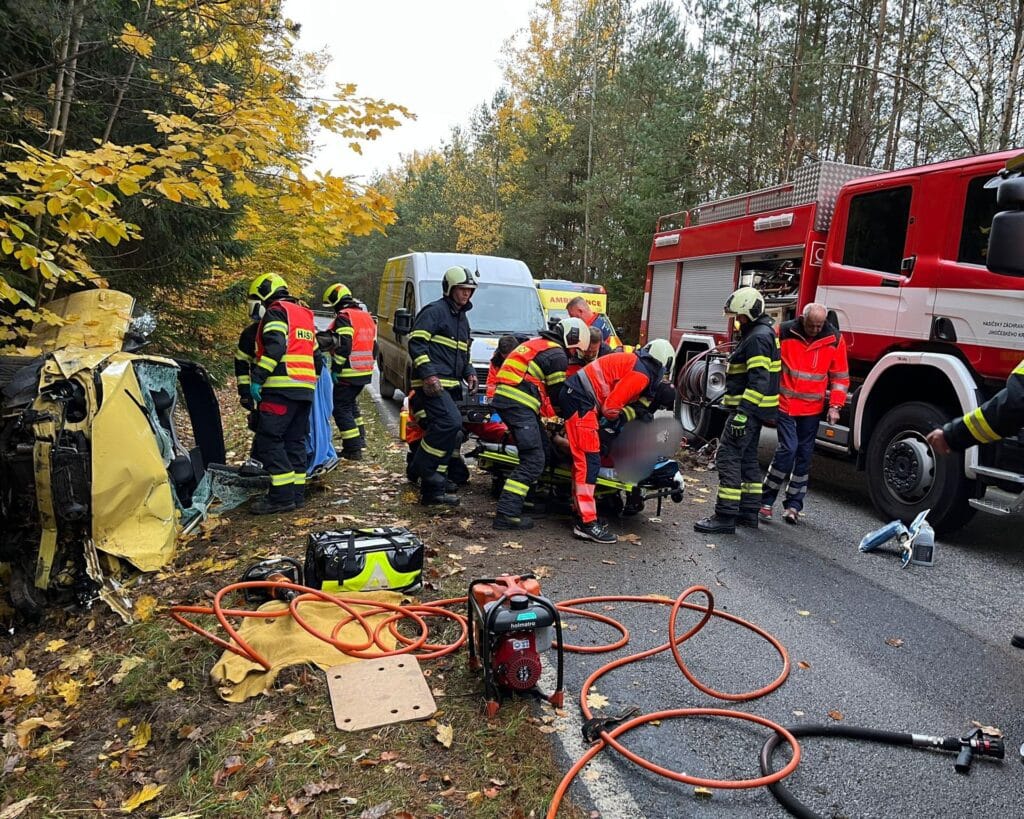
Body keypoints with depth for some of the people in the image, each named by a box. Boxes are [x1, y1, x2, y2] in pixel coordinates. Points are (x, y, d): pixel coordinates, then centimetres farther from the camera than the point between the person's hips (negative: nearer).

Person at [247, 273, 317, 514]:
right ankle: (297, 492, 14)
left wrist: (258, 378, -18)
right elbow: (316, 355, 25)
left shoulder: (275, 311, -2)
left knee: (269, 439, -7)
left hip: (282, 388, -9)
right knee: (295, 440, 12)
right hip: (306, 389, 9)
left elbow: (275, 347, -18)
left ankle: (282, 496, -11)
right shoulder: (305, 315, 25)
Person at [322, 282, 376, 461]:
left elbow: (343, 346, -21)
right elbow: (373, 345, 21)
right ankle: (359, 442, 28)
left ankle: (353, 449, -6)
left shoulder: (344, 317, -12)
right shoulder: (367, 316, 17)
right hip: (365, 372, 9)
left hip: (348, 373, -9)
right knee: (352, 405, 23)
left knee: (341, 409, -3)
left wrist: (335, 368, -16)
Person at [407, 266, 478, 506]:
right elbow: (416, 342, -14)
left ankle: (432, 491, 13)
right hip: (432, 383, -9)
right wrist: (428, 373, -23)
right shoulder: (434, 311, -5)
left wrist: (469, 372, 14)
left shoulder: (462, 318, 24)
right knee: (451, 422, -26)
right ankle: (421, 467, -10)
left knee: (447, 433, 7)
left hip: (450, 385, 10)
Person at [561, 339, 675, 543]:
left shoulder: (632, 360, 17)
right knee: (589, 461, -12)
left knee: (583, 460, 15)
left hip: (574, 395, 10)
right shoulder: (642, 375, -11)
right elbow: (611, 406, -14)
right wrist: (627, 415, 5)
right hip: (581, 401, -10)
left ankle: (582, 511, 23)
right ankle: (587, 523, -12)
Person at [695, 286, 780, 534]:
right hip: (753, 409, 11)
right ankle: (749, 511, 23)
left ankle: (725, 517, -11)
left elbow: (759, 380, -25)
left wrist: (743, 412, -28)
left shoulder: (758, 338, -17)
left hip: (748, 409, -11)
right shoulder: (756, 333, 17)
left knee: (729, 456, -11)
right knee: (747, 458, 15)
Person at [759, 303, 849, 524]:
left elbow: (840, 376, 6)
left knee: (804, 455, 7)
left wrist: (835, 406, -2)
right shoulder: (784, 333, -8)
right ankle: (765, 501, -1)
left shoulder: (834, 339, -2)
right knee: (788, 449, -13)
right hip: (785, 404, -3)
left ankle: (793, 504, 18)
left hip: (812, 409, 3)